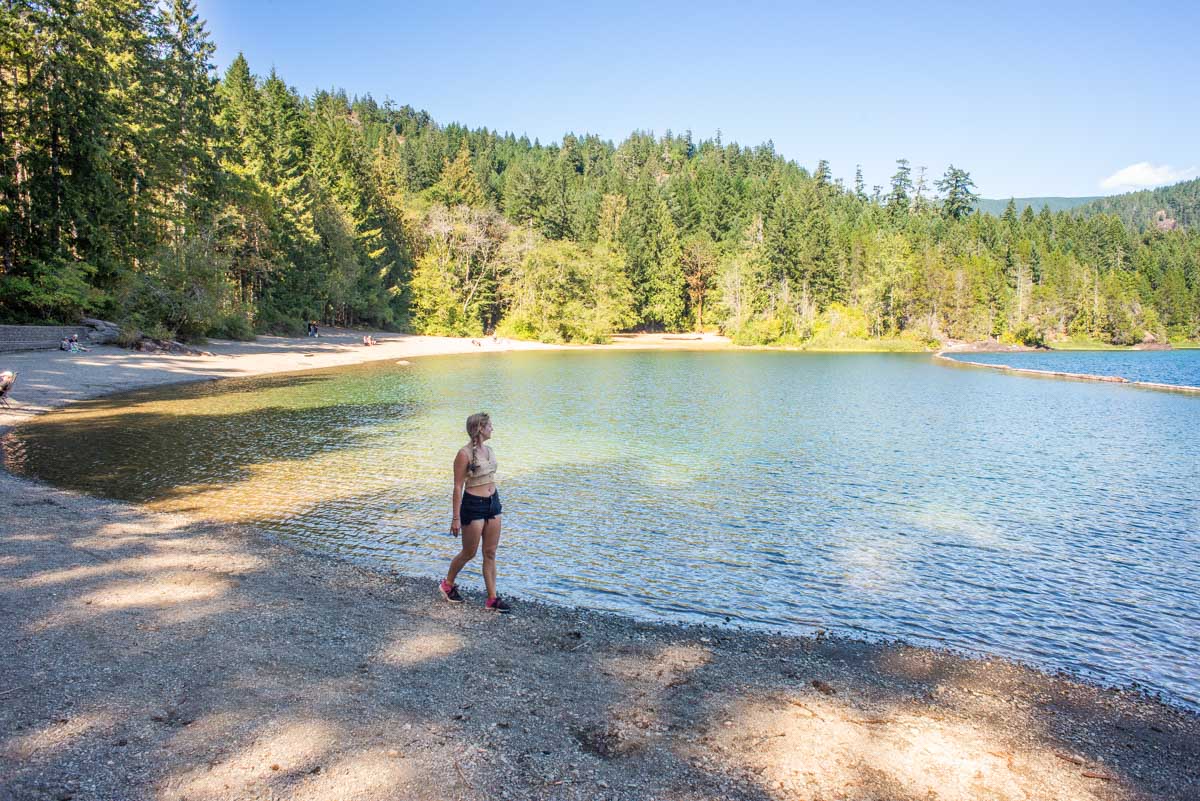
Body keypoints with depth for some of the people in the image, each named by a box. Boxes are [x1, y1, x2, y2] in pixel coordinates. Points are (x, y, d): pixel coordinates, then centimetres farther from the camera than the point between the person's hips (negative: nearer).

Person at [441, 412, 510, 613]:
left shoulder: (488, 450, 7)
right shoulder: (464, 454, -16)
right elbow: (458, 487, -14)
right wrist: (455, 518, -14)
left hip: (493, 503, 7)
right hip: (473, 506, -7)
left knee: (490, 553, 8)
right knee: (469, 553, 7)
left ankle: (492, 599, 14)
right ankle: (448, 585, 32)